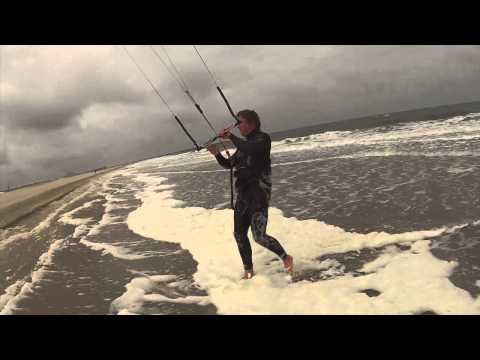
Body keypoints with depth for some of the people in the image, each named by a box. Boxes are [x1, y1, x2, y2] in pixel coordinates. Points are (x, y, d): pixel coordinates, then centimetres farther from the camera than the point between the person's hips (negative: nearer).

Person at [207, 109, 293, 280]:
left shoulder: (263, 138, -6)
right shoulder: (244, 144, 17)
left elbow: (250, 150, -27)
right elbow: (229, 164, 24)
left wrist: (231, 136, -17)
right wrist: (217, 154, 6)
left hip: (259, 195, -8)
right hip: (243, 195, 8)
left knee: (259, 236, -14)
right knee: (239, 234, 9)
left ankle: (286, 258, 11)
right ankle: (248, 270, 24)